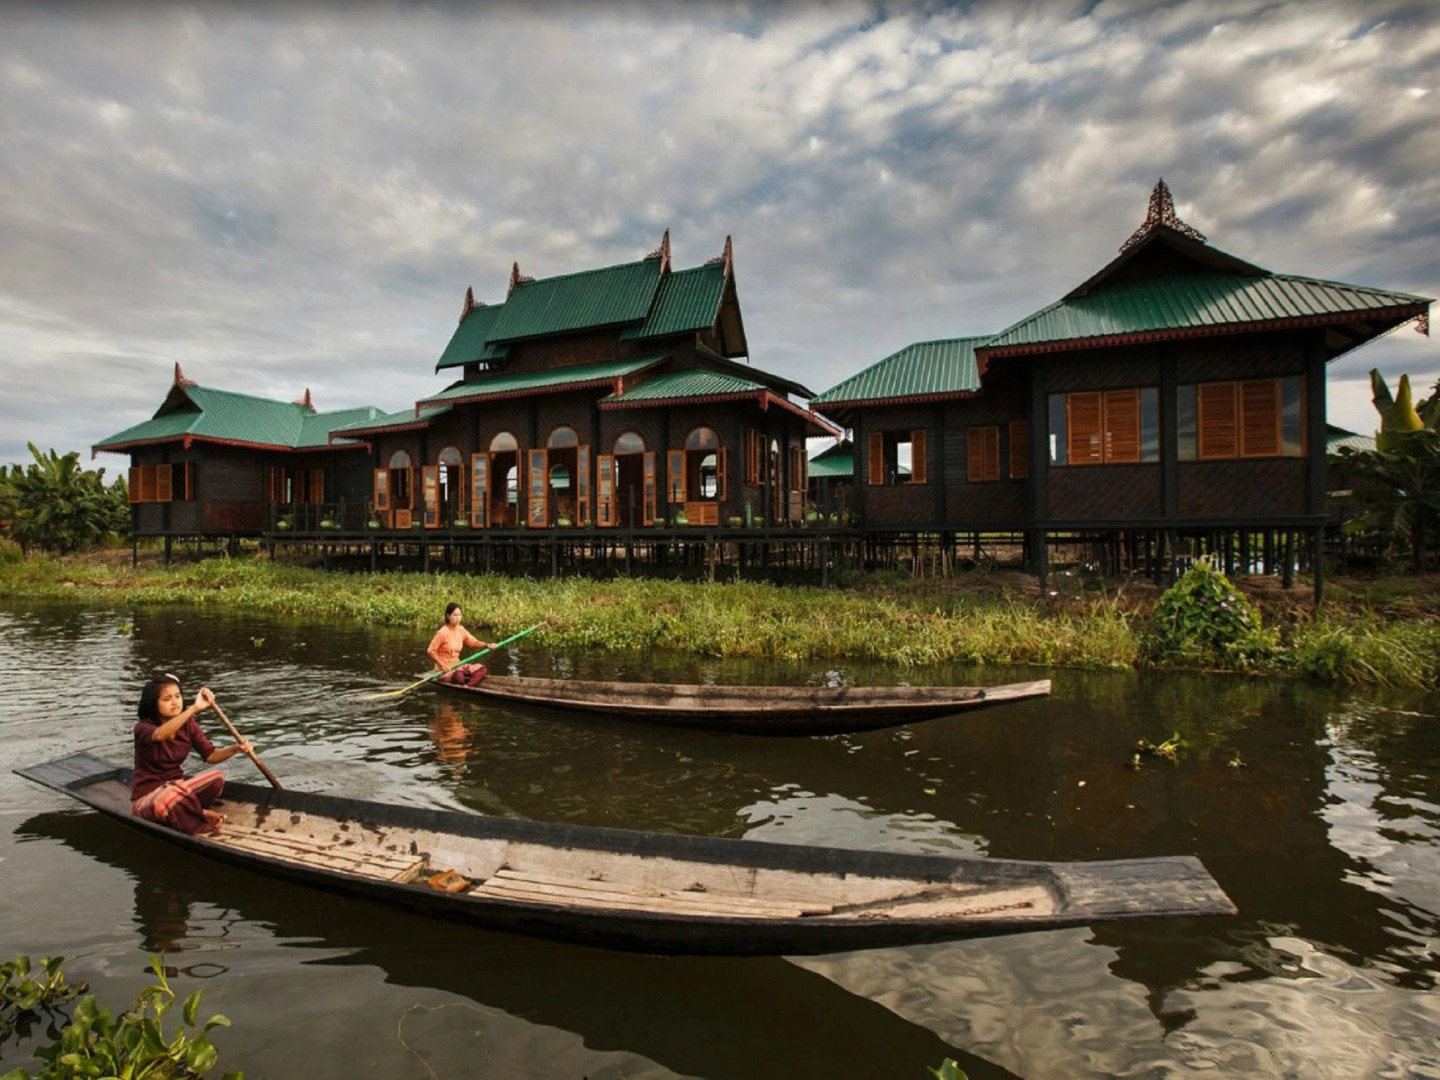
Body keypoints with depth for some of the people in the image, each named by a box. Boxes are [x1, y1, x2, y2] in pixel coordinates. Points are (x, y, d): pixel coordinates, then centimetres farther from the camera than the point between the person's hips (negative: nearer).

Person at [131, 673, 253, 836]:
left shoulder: (188, 725, 1)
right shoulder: (143, 727, -15)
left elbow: (210, 755, -2)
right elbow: (159, 735, -41)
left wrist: (235, 749, -23)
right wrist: (194, 708, -52)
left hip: (176, 785, 5)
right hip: (146, 797, -5)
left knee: (216, 777, -22)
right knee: (169, 798, -39)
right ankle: (202, 817, -12)